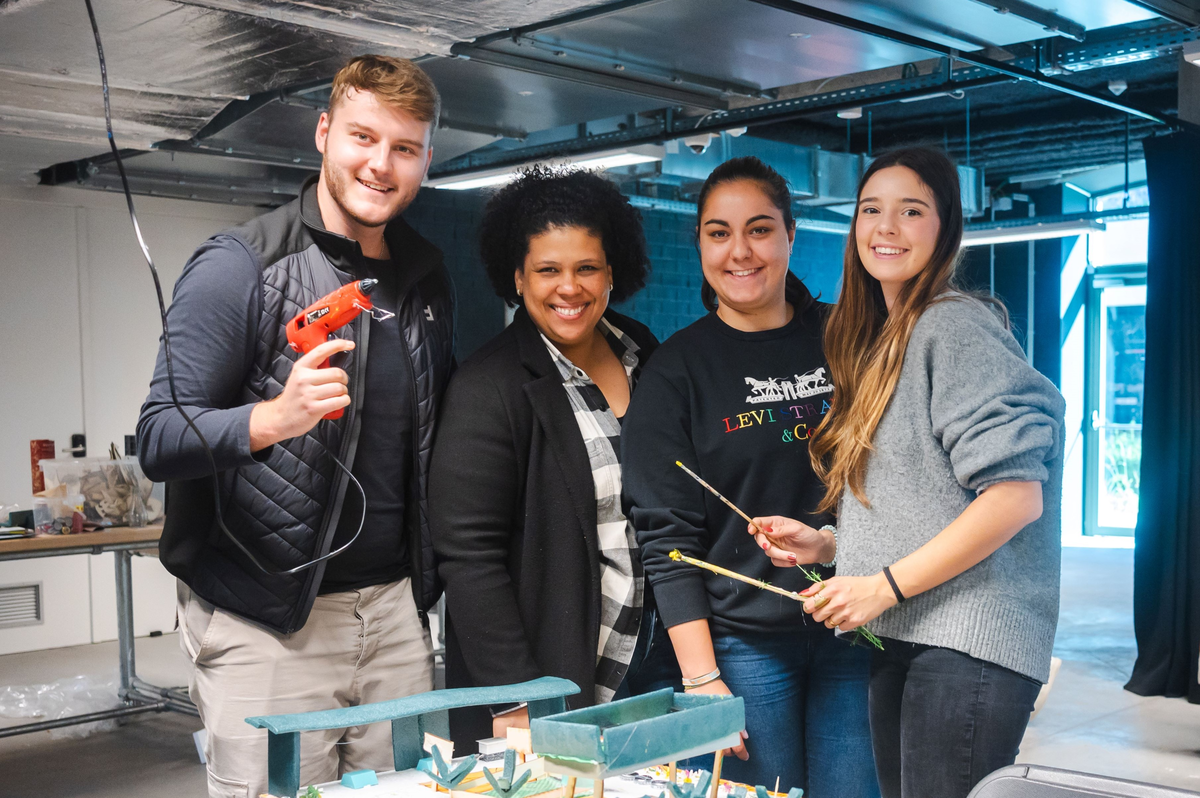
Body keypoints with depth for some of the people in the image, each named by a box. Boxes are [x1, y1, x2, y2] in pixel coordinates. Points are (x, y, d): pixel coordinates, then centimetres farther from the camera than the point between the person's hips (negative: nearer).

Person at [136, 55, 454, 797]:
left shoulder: (427, 276, 11)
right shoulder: (239, 265, -8)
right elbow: (160, 439, -13)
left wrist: (431, 572, 9)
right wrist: (276, 418, -31)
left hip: (395, 609, 5)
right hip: (266, 621, -5)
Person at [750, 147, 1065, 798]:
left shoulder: (956, 327, -10)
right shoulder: (879, 342, 18)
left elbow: (1017, 495, -18)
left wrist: (883, 585, -17)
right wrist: (824, 543, 7)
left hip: (967, 643, -9)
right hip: (898, 643, 9)